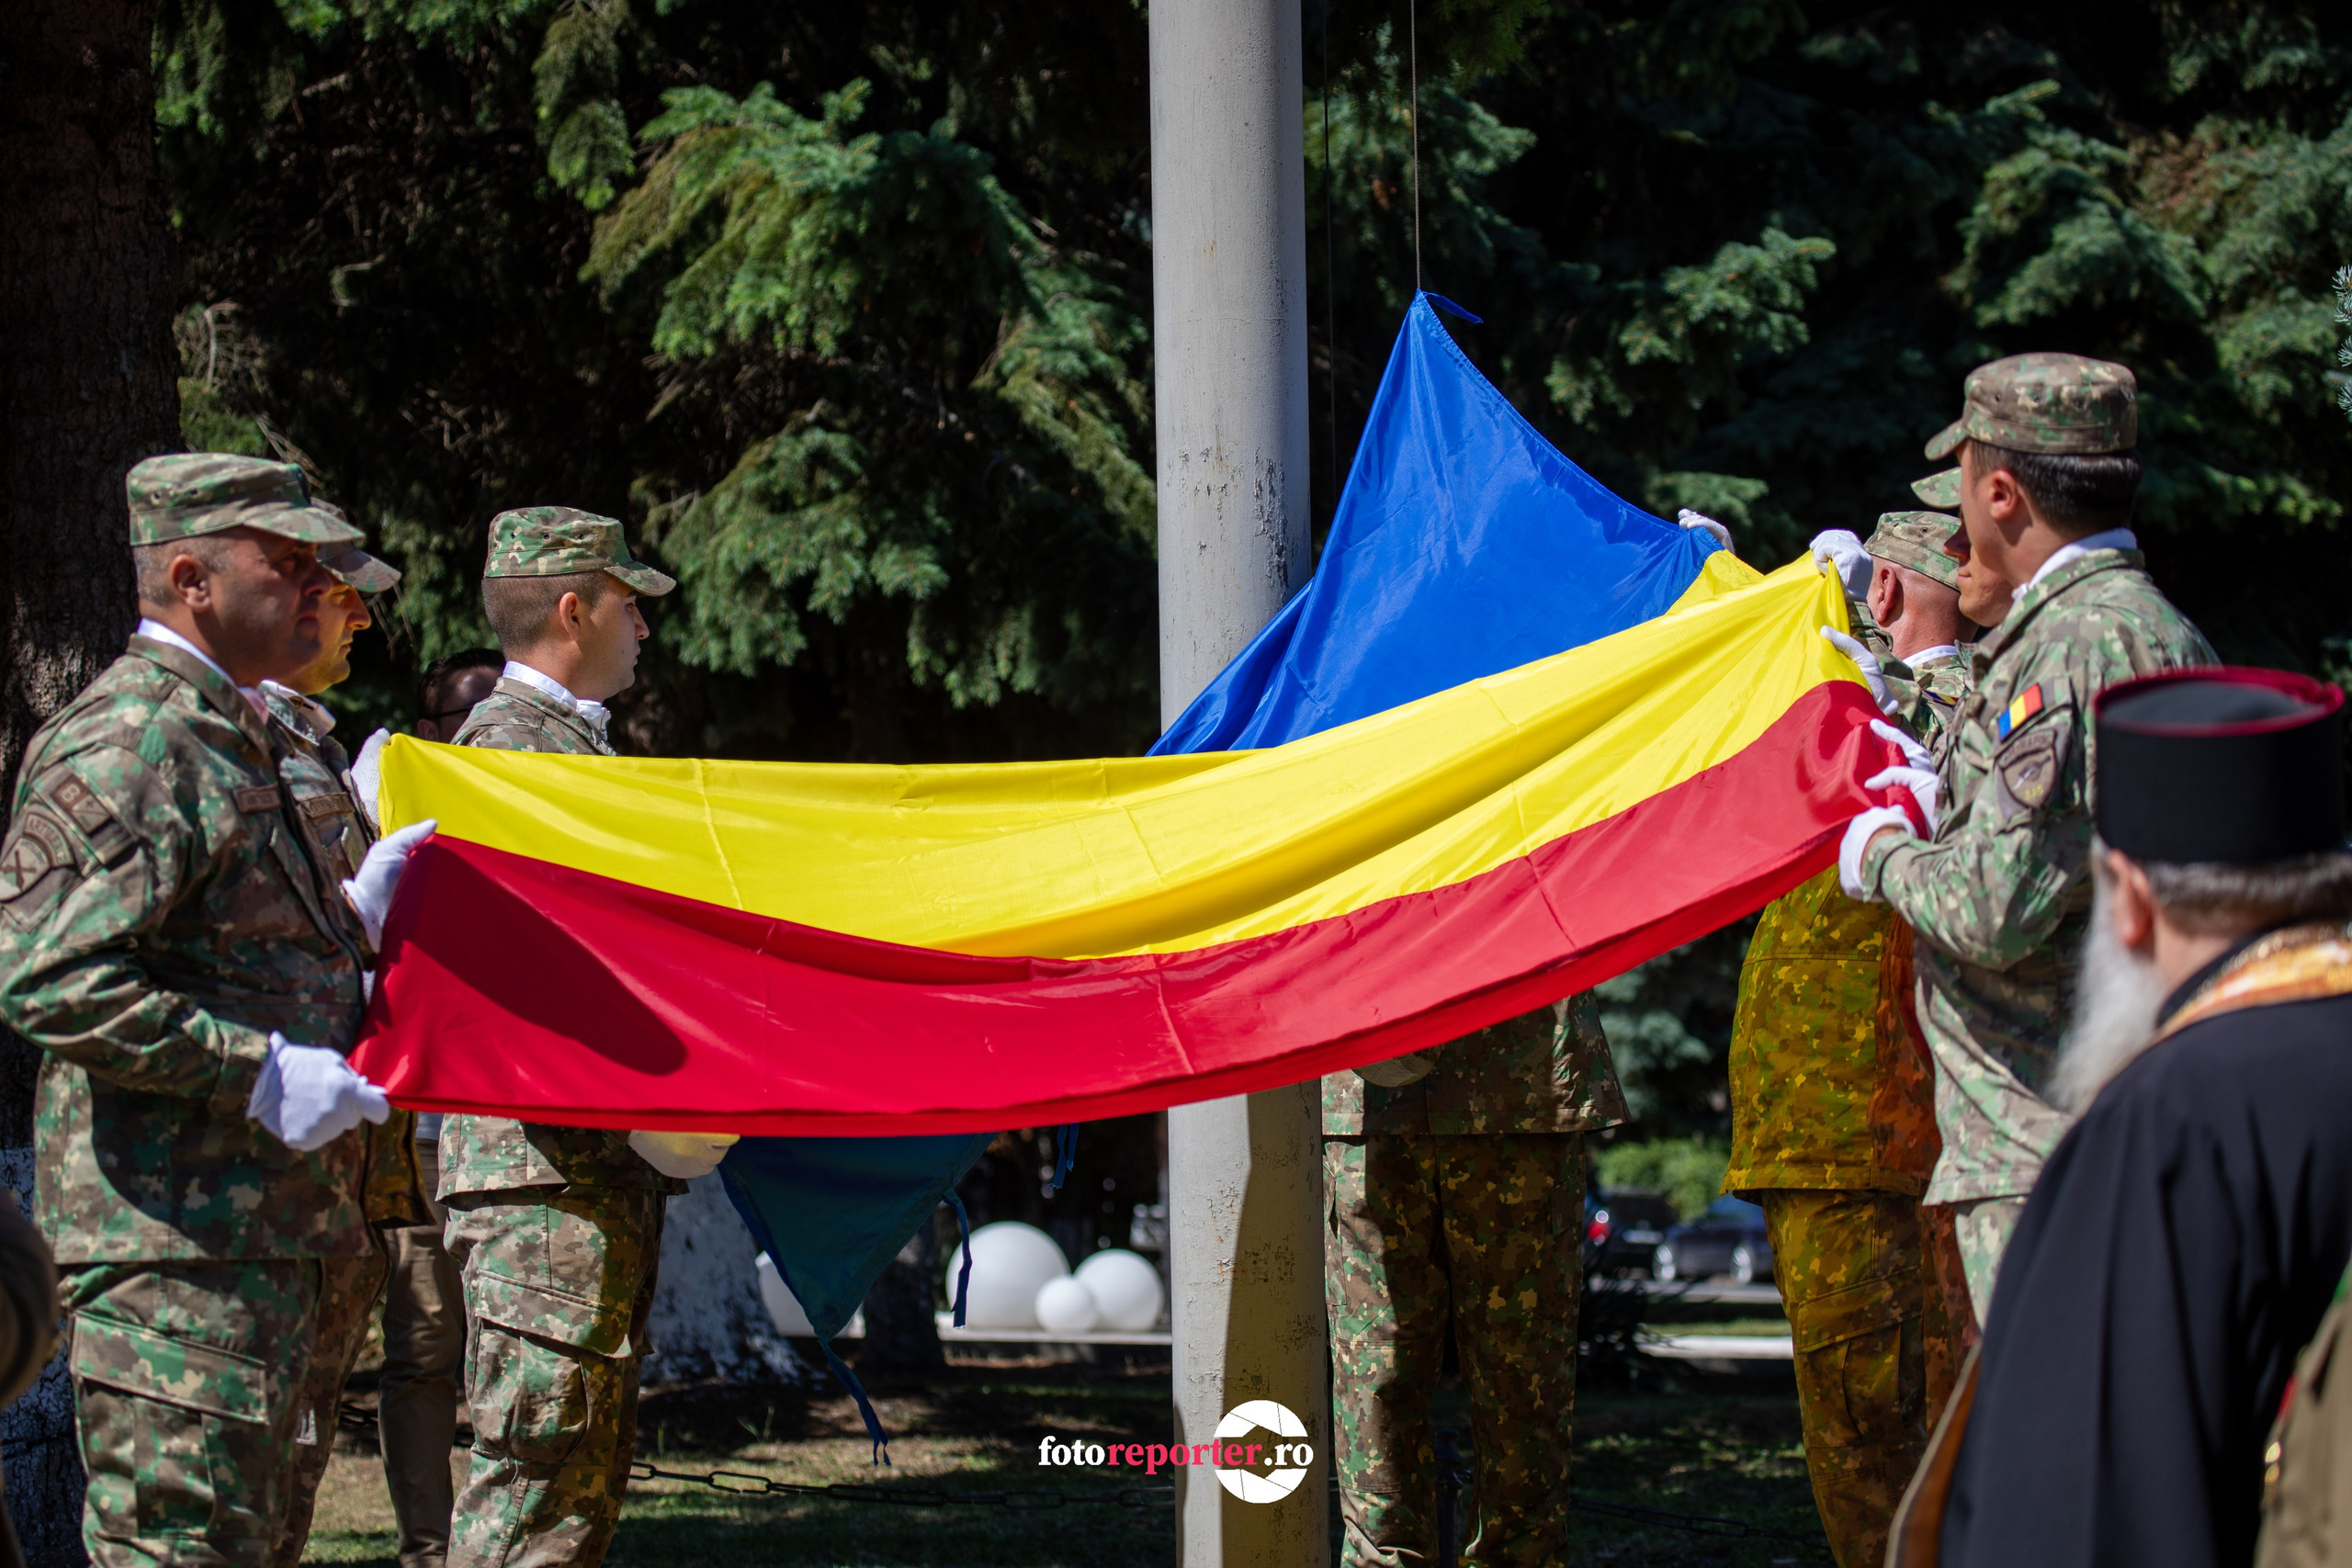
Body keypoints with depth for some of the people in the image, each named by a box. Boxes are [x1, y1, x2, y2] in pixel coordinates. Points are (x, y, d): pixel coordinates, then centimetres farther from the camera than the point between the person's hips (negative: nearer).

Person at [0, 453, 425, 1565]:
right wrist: (258, 1071, -23)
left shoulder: (226, 733, 19)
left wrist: (354, 908, 20)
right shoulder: (131, 743, -15)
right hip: (171, 1236, -11)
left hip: (258, 1222, 11)